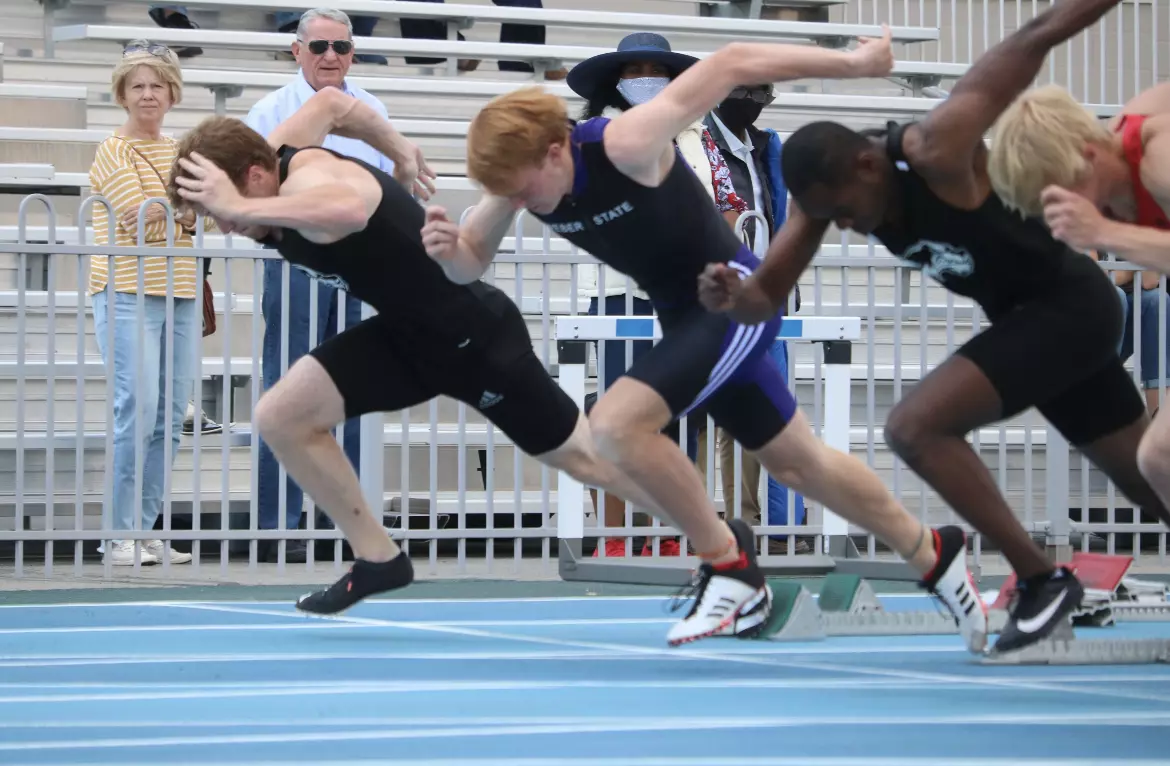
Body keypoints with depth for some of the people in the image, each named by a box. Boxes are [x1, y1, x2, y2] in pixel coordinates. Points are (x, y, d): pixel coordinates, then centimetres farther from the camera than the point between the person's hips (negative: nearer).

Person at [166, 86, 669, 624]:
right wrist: (401, 152, 28)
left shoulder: (305, 183, -32)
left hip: (474, 334, -8)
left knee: (579, 456, 7)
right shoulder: (277, 153, -6)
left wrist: (240, 206, -53)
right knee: (279, 419, -4)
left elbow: (349, 209, -59)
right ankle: (377, 559, 9)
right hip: (405, 333, 8)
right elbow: (331, 103, 16)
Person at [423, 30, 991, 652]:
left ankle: (730, 567, -7)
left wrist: (852, 63, -18)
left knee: (615, 424, -24)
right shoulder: (519, 170, -11)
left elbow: (730, 64, -24)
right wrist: (447, 248, -24)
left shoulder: (625, 146, -30)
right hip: (685, 316, 8)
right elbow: (471, 262, 2)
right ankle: (935, 558, 37)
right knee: (800, 462, 19)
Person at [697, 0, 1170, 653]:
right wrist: (734, 298, -33)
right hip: (1034, 316, 9)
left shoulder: (936, 153, -29)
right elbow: (767, 296, -10)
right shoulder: (829, 186, -8)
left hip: (1069, 305, -9)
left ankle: (1041, 580, -14)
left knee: (915, 428, -21)